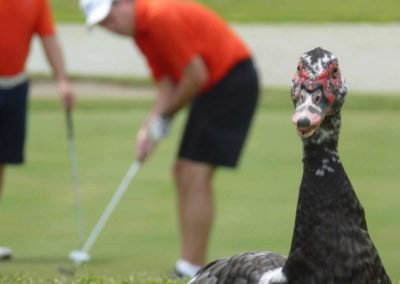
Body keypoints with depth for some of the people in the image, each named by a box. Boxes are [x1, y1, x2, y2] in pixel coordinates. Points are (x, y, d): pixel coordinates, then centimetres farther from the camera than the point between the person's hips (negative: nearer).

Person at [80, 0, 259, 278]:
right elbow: (167, 81, 11)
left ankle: (191, 272, -11)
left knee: (195, 177, -13)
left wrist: (164, 117, -7)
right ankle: (189, 269, 13)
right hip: (213, 87, 10)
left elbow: (196, 75, -21)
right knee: (184, 174, 11)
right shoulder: (140, 29, 10)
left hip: (233, 81, -10)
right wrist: (150, 128, -3)